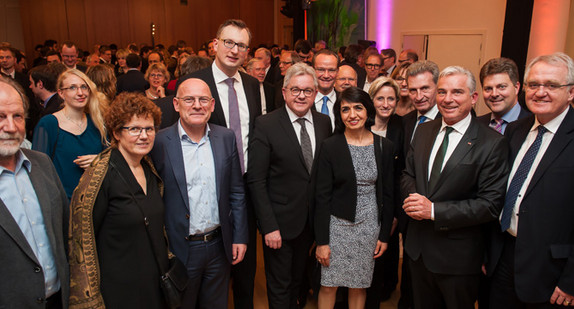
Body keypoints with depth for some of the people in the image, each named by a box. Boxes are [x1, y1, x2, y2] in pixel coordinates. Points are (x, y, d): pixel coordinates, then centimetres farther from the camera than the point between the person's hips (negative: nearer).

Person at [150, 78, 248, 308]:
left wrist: (240, 237, 3)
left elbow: (236, 192, 5)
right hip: (179, 250, -3)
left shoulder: (226, 138, 0)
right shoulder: (159, 143, -11)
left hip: (219, 247, 3)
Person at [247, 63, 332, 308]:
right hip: (280, 222, -4)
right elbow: (256, 181, -15)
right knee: (279, 288, 12)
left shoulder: (324, 123, 1)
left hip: (312, 221, 5)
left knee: (298, 280, 24)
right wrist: (269, 226, -18)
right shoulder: (266, 125, -13)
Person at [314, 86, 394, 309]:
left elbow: (388, 195, 5)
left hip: (369, 226, 2)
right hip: (337, 225, -2)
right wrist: (321, 241, -9)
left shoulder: (384, 147, 0)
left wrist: (384, 235, 5)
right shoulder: (330, 147, -8)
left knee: (359, 286, 14)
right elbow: (322, 197, -8)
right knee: (328, 285, 7)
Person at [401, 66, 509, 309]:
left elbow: (491, 204, -19)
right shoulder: (424, 131, 3)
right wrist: (413, 198, -13)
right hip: (417, 248, 5)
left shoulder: (492, 143, -15)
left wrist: (434, 210, -25)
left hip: (458, 256, -5)